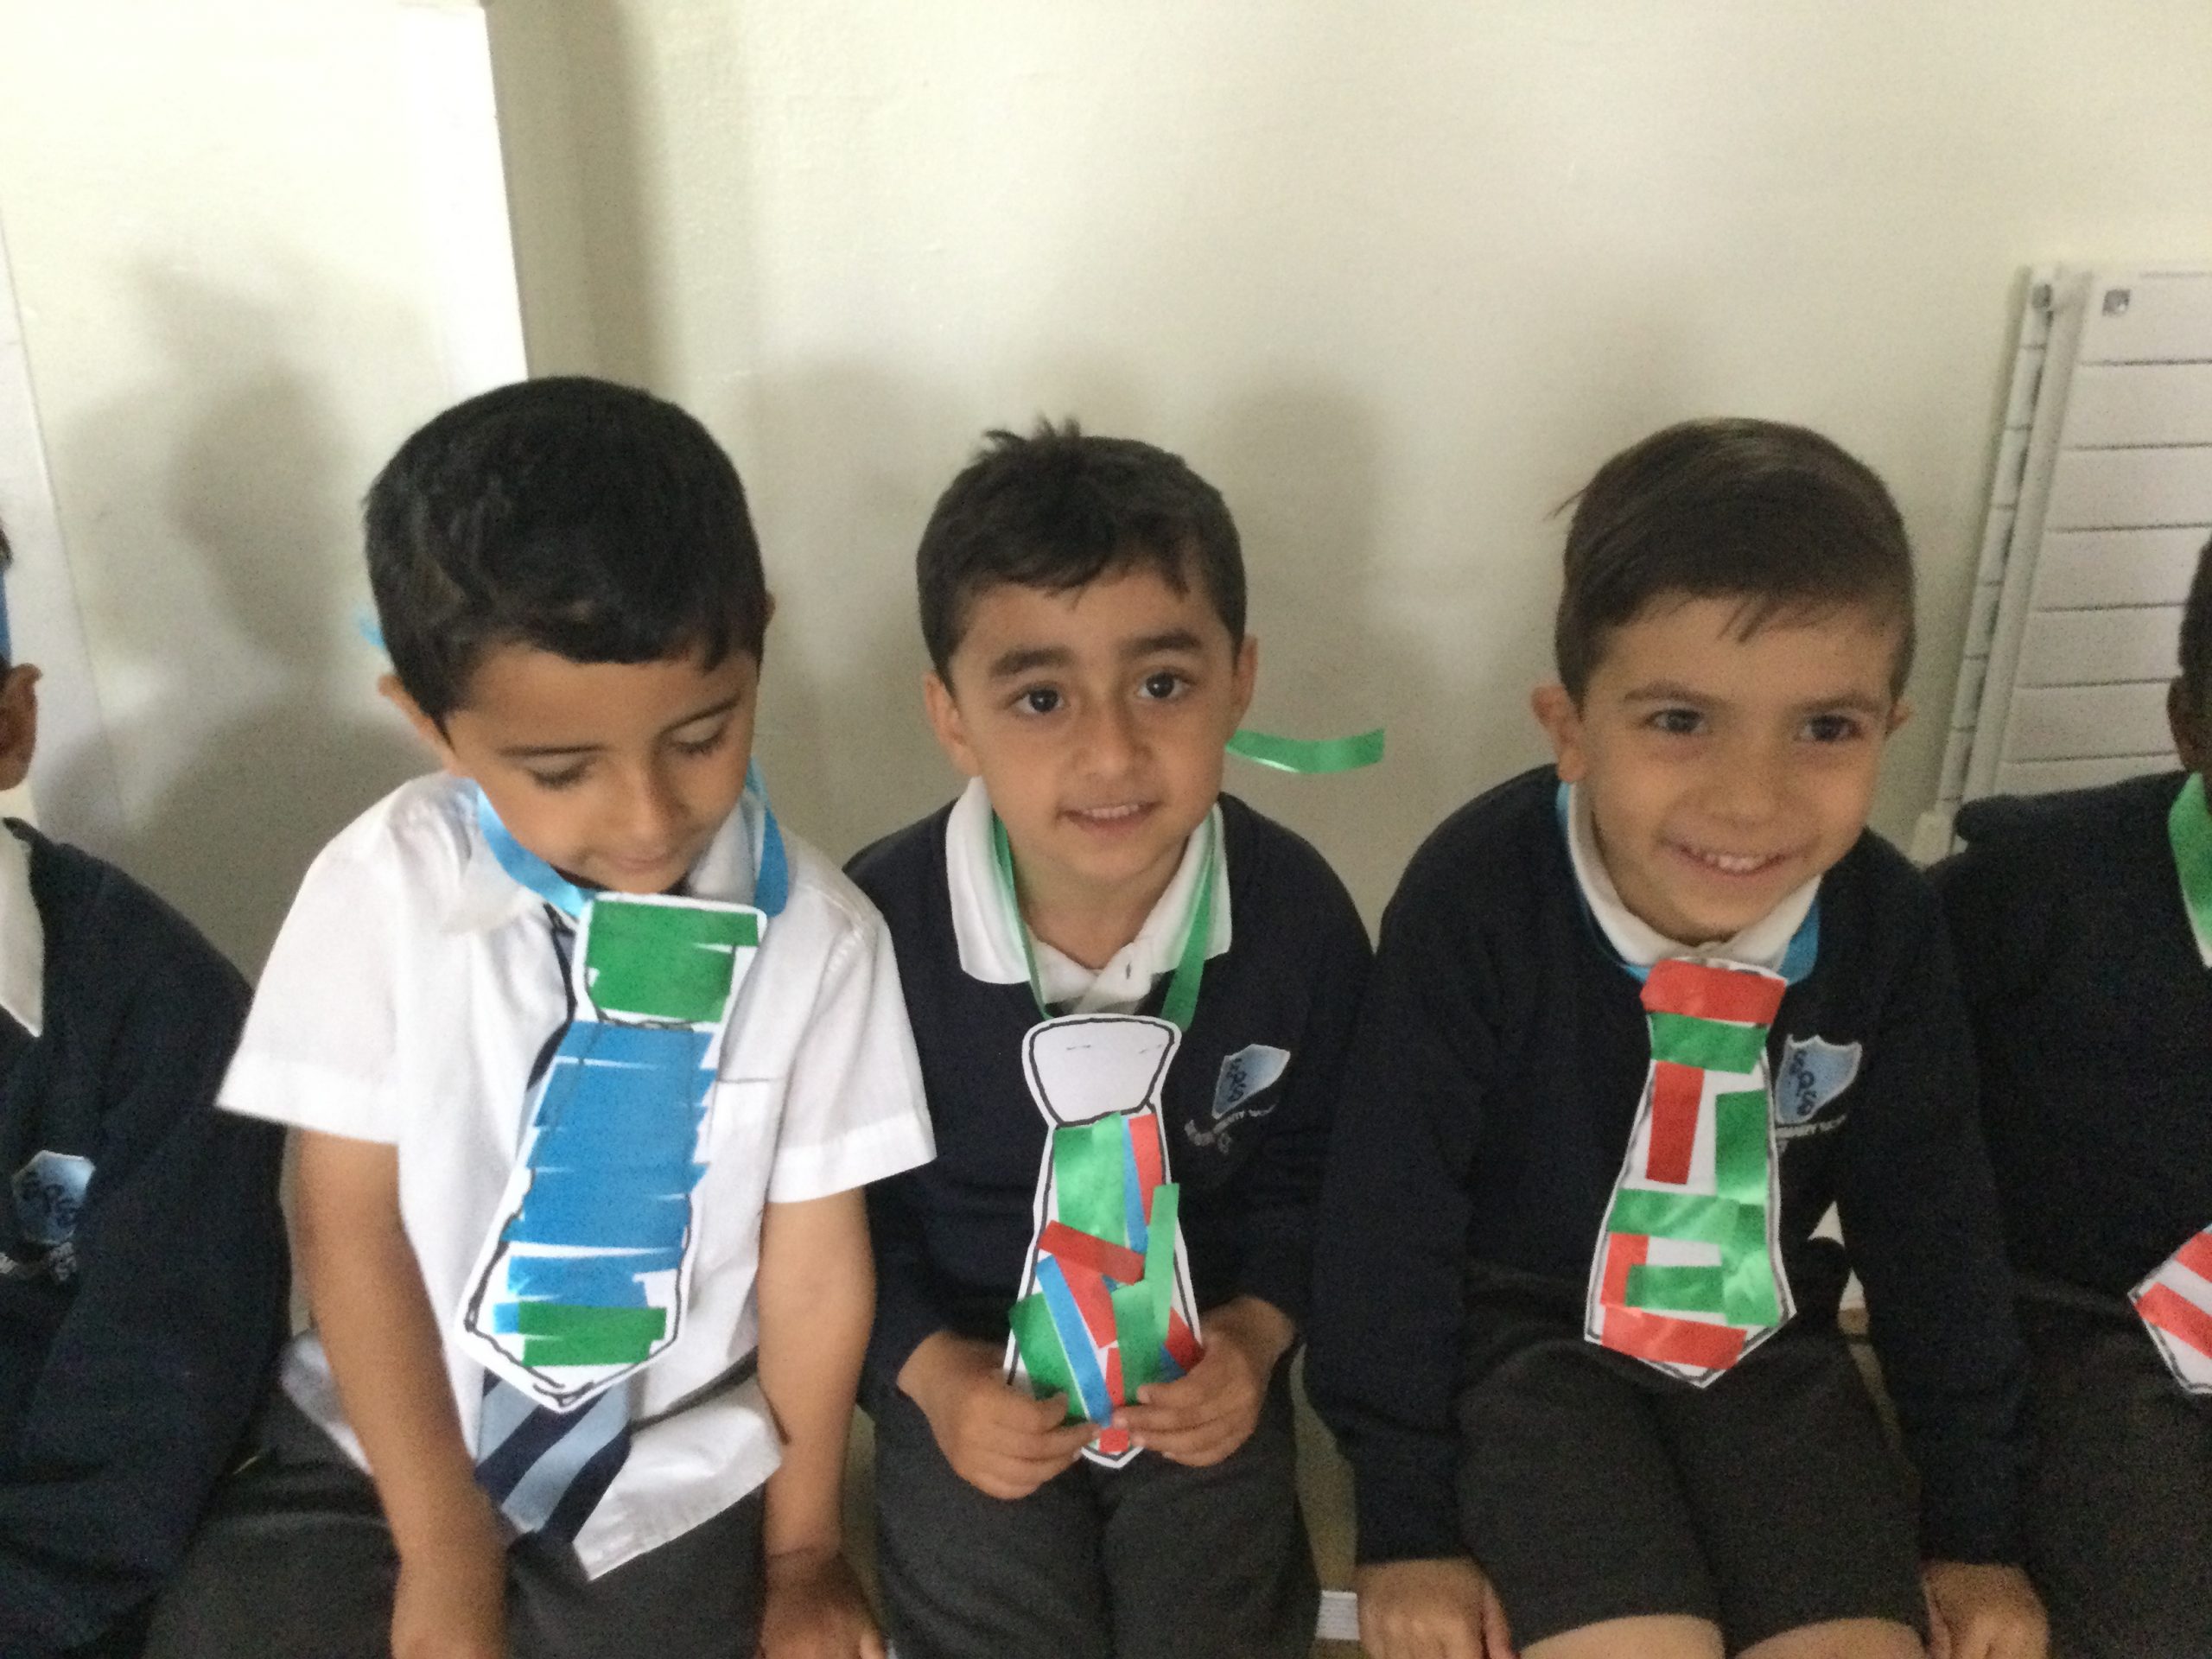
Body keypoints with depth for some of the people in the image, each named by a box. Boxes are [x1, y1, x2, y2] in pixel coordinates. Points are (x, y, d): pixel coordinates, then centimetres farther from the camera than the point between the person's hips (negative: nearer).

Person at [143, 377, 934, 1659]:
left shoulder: (818, 933, -13)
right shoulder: (381, 890, -14)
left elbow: (813, 1259, -5)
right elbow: (352, 1226, -8)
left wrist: (802, 1548, 6)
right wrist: (443, 1548, -7)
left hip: (676, 1480, 0)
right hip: (380, 1448, 1)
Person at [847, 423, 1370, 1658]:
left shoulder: (1297, 912, -15)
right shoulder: (875, 927, -21)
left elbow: (1316, 1162, 2)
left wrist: (1261, 1327, -12)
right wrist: (928, 1368, -15)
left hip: (1205, 1371, 1)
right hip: (971, 1374, -1)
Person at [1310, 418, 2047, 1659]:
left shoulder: (1888, 925, -13)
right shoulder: (1476, 901, -24)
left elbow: (1933, 1219, 2)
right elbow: (1391, 1216, -15)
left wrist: (1978, 1528, 7)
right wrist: (1408, 1525, -8)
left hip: (1764, 1338, 4)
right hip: (1521, 1327, -3)